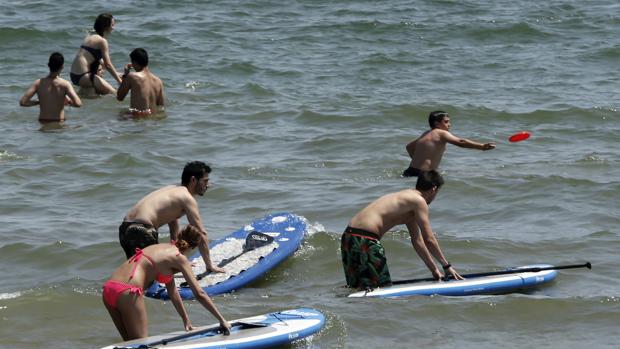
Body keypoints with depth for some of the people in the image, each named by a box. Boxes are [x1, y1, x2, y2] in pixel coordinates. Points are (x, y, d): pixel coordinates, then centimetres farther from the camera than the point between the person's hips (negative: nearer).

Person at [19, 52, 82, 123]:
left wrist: (38, 102, 10)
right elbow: (78, 103, -19)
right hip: (59, 122, -4)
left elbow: (22, 102, -7)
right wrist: (69, 101, 4)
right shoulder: (65, 84, -10)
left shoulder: (38, 83, -2)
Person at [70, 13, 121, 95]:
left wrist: (116, 74, 29)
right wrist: (119, 80, -3)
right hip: (83, 76, -10)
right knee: (113, 93, -12)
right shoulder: (102, 41, -10)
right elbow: (108, 65, -12)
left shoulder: (91, 36, 18)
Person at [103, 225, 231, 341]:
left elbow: (172, 292, 31)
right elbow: (199, 294, 1)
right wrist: (222, 320, 6)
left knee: (129, 342, 18)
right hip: (127, 293, -8)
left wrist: (186, 320, 33)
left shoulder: (163, 248, 27)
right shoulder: (179, 258, 4)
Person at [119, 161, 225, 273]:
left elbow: (174, 231, 35)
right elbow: (201, 233, -2)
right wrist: (209, 265, 3)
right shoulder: (187, 198, -1)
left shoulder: (173, 191, 27)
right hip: (141, 230, -10)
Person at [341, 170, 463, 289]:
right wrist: (446, 265, 6)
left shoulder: (409, 198, 25)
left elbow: (417, 241, 28)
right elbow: (429, 240, -4)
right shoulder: (419, 201, -4)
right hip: (365, 239, -10)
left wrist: (434, 269, 28)